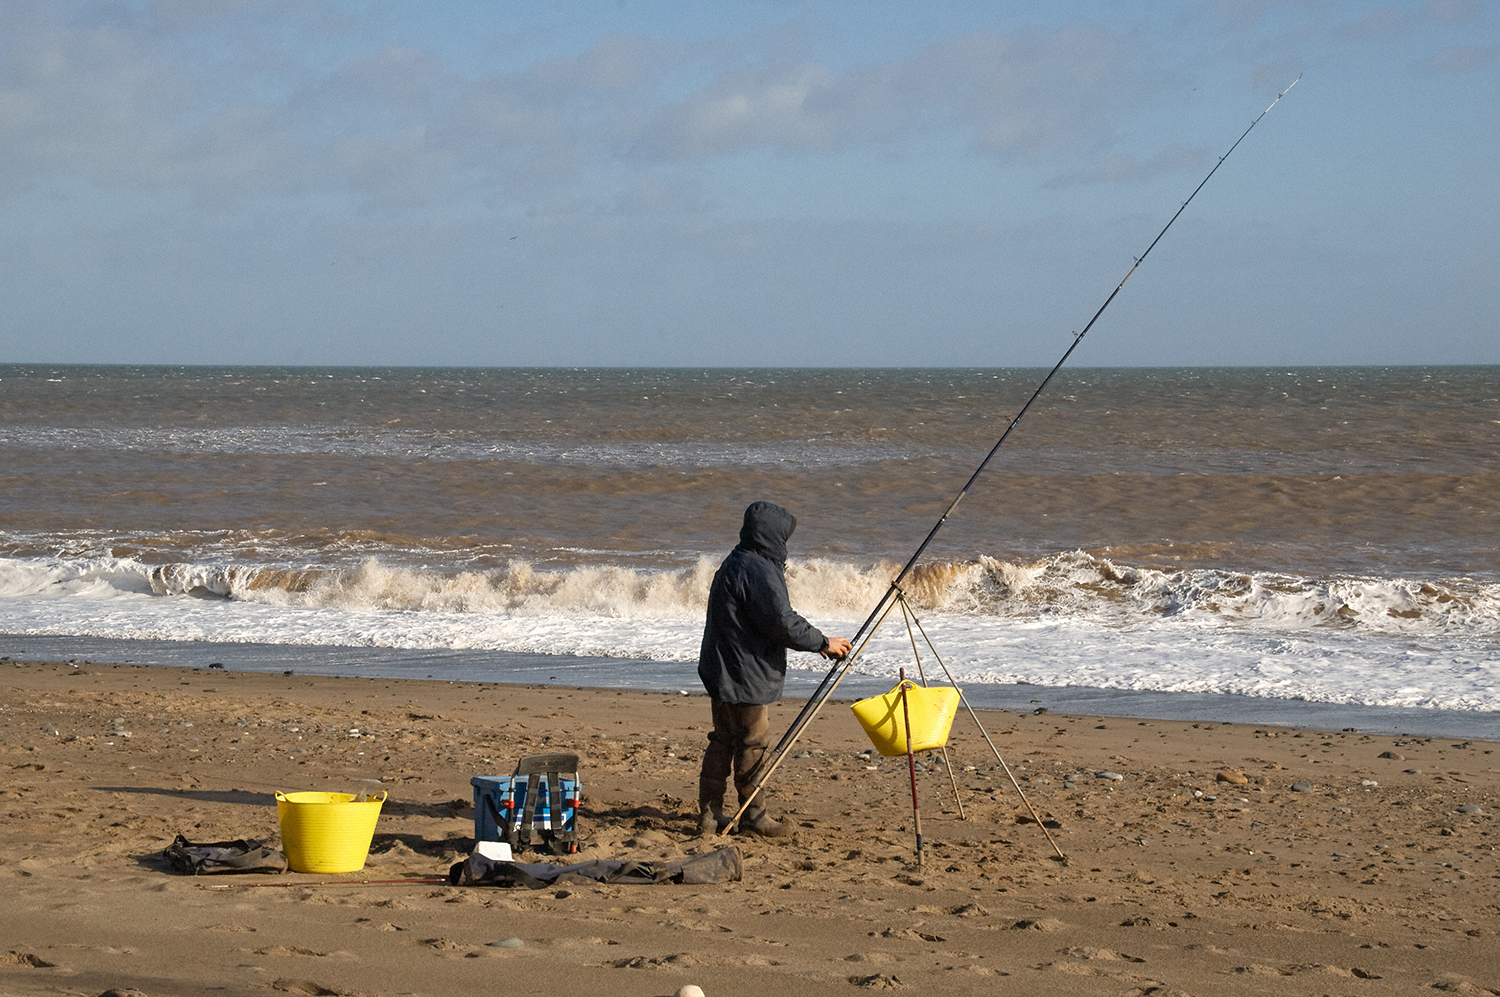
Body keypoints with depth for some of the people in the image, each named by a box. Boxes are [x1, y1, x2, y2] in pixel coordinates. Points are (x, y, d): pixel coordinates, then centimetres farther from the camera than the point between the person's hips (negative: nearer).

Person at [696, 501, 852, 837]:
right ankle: (754, 817, 8)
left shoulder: (735, 564, 15)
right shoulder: (757, 571, -20)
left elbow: (775, 616, 21)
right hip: (744, 675, -11)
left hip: (723, 671, 11)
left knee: (724, 742, 14)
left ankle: (710, 814, 17)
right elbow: (782, 623, -22)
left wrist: (816, 642, 18)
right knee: (753, 743, 0)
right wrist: (823, 643, -10)